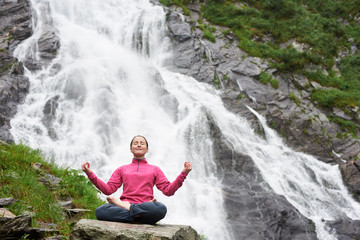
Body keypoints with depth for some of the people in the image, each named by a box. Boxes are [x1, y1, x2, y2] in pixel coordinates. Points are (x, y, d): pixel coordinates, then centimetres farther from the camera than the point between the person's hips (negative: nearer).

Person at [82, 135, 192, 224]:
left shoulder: (155, 170, 22)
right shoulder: (122, 169, 25)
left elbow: (168, 190, 10)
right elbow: (108, 189, 14)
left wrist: (183, 173, -2)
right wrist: (90, 174, 5)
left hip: (145, 206, 0)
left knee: (161, 209, -39)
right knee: (100, 211, -31)